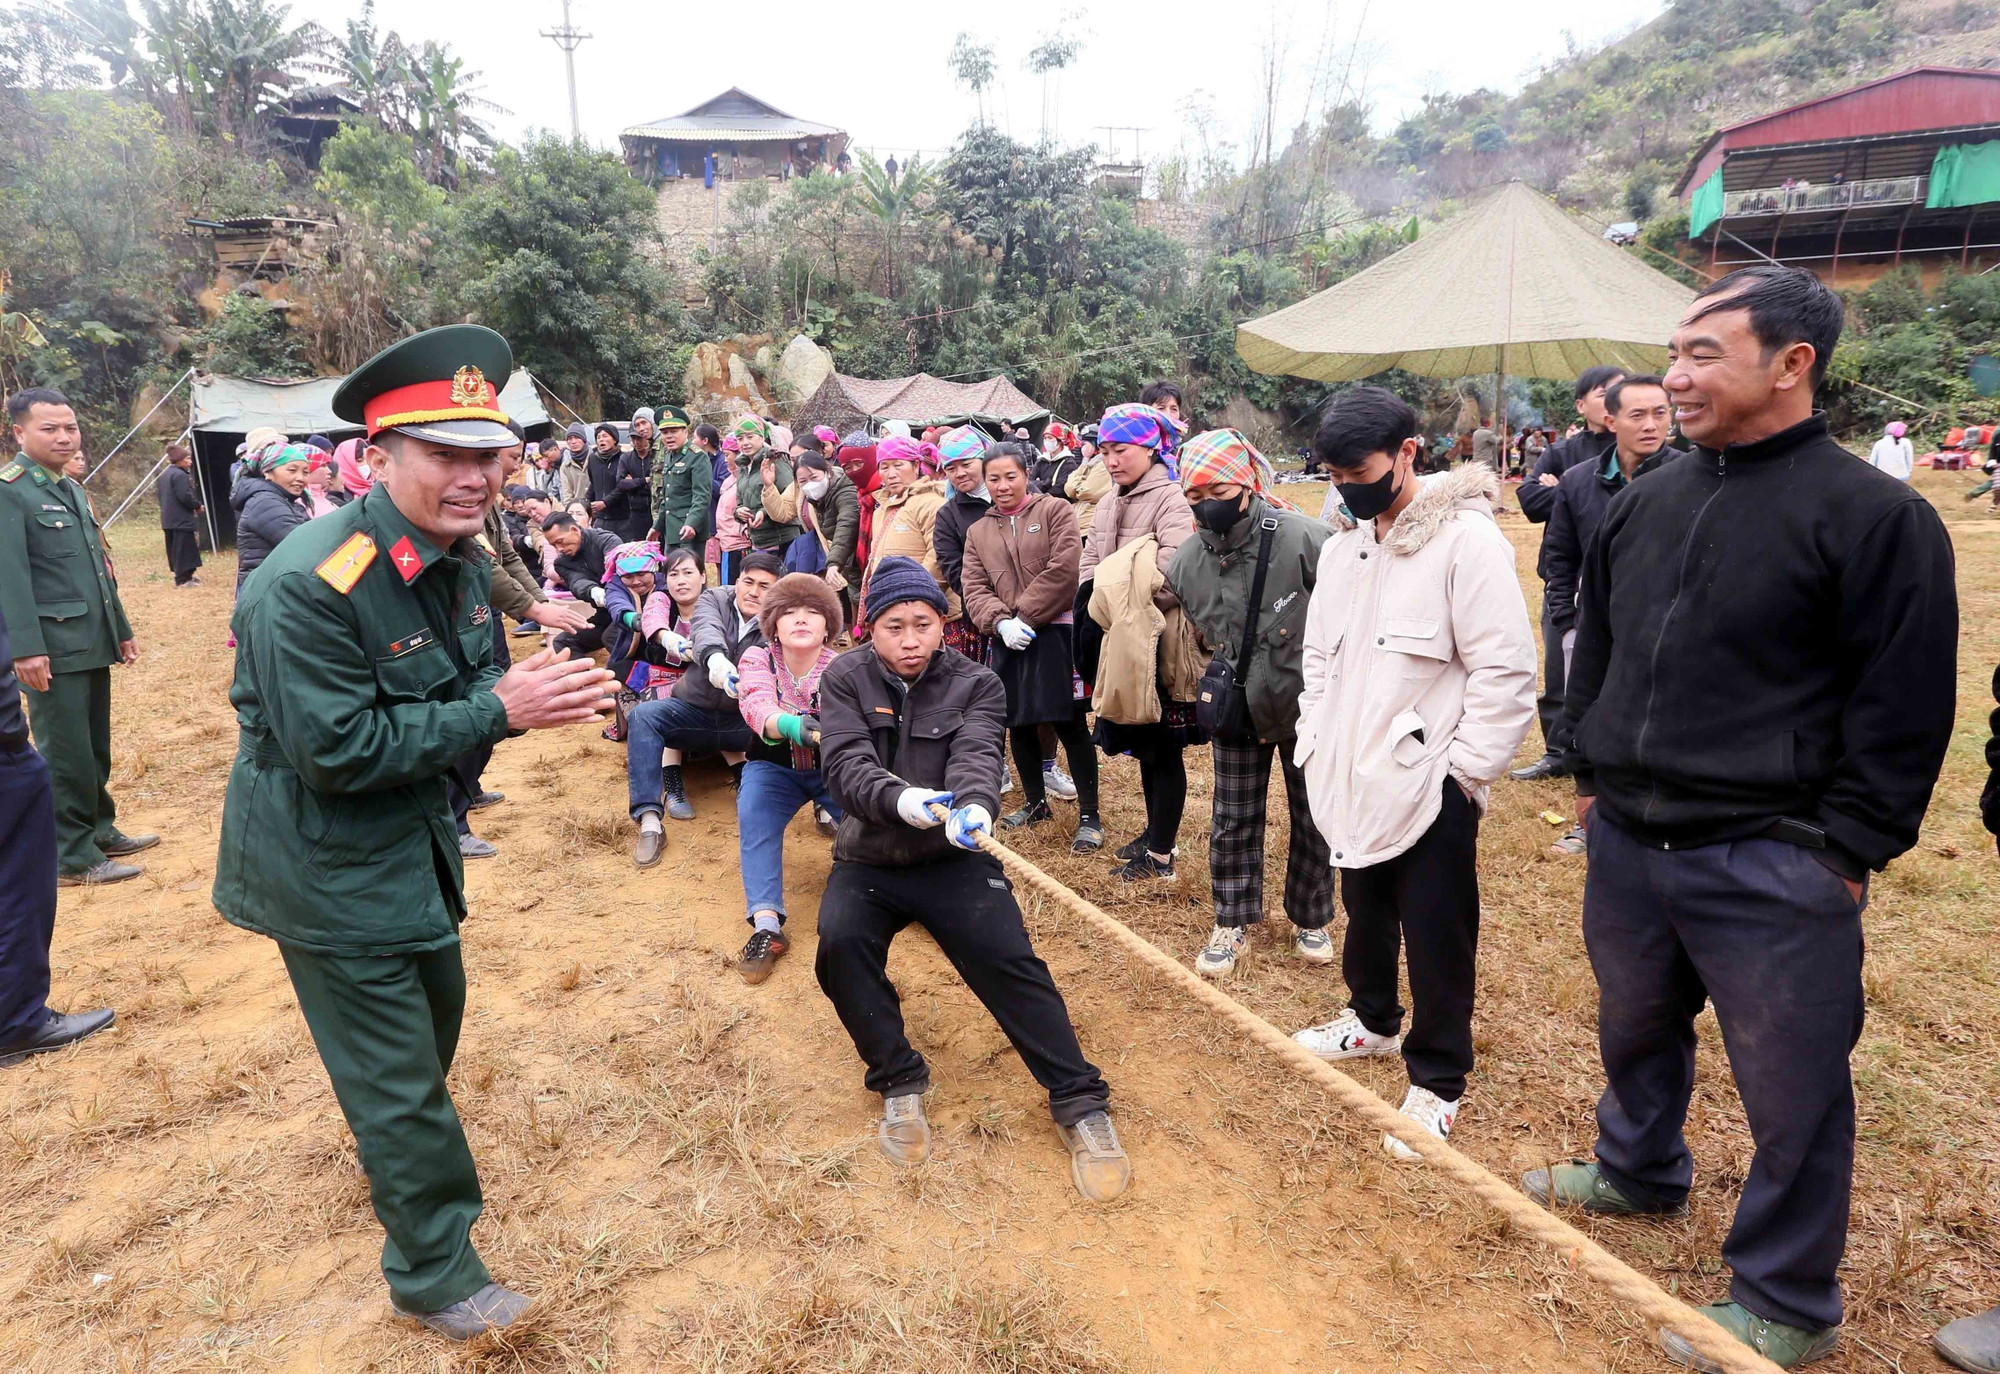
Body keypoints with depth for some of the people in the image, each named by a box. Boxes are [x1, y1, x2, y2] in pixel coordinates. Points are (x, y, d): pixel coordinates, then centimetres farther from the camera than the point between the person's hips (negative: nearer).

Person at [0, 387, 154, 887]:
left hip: (93, 644, 8)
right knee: (65, 753, -1)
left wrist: (121, 629, 21)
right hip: (53, 650, -8)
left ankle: (99, 830, 28)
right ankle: (72, 856, 7)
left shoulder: (73, 490, 17)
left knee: (95, 748, 15)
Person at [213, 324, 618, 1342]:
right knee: (396, 1073, 4)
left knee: (433, 1010, 27)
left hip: (414, 838, 8)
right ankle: (433, 1276, 25)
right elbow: (337, 751, -29)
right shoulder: (311, 585, -29)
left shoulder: (460, 556, -3)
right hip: (327, 865, -8)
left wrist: (532, 689, -13)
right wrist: (498, 711, -32)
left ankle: (399, 1164, 57)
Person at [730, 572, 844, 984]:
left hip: (836, 767, 0)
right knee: (754, 815, -30)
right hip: (775, 767, 1)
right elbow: (757, 706, -35)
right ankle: (766, 926, -31)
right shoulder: (757, 660, -14)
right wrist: (789, 724, -58)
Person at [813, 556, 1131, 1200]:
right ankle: (899, 1081, -3)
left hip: (953, 858, -1)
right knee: (839, 944, -25)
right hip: (868, 860, 1)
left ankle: (1079, 1103, -5)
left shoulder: (976, 684, -3)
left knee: (1009, 961, -19)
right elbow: (846, 764, -17)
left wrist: (973, 804, -45)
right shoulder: (845, 680, -2)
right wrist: (899, 799, -38)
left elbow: (976, 755, -20)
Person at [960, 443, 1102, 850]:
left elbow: (1063, 569, -11)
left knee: (1068, 723, -4)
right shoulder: (978, 531, 14)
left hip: (1055, 634, -5)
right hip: (1007, 640, 5)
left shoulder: (1054, 510, 1)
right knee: (1019, 725, 12)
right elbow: (975, 588, 6)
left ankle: (1089, 816, 5)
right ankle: (1035, 803, 30)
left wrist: (1024, 614, -13)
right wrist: (1000, 622, -14)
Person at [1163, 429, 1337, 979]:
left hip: (1306, 707, -3)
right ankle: (1232, 923, 27)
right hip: (1234, 712, 3)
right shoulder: (1185, 561, -7)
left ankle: (1310, 919, 33)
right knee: (1232, 821, 10)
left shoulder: (1303, 539, -22)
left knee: (1312, 818, 13)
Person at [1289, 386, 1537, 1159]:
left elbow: (1506, 673, -16)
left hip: (1428, 784, -7)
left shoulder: (1466, 539, -15)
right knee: (1365, 912, 23)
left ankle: (1437, 1080, 23)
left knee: (1436, 941, 5)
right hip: (1352, 778, 7)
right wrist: (1314, 744, 11)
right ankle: (1373, 1019, 45)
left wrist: (1463, 773, -15)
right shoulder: (1342, 543, 8)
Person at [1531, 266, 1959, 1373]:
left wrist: (1846, 852, -11)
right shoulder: (1644, 504, 6)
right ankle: (1638, 1171, 50)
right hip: (1627, 841, 6)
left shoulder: (1875, 516, -11)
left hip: (1771, 867, -6)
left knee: (1792, 1091, 8)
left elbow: (1904, 710, -11)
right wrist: (1590, 771, 13)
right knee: (1635, 1029, 24)